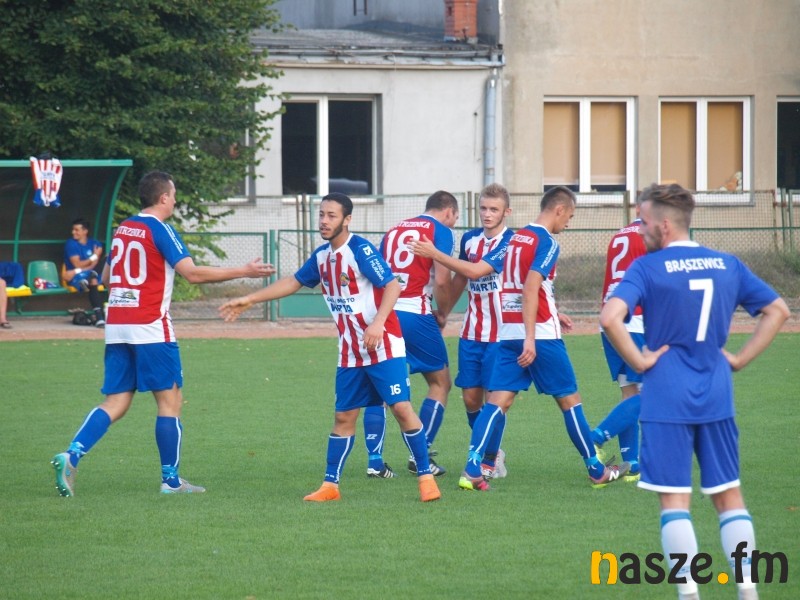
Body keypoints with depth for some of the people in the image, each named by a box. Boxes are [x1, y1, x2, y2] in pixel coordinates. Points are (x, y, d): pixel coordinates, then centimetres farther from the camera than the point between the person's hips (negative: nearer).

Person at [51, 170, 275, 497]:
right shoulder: (159, 230, -8)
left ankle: (71, 456, -12)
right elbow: (192, 273, -17)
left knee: (116, 403, 6)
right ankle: (170, 479, 4)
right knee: (170, 399, 3)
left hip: (116, 327, 7)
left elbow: (106, 277, 23)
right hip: (150, 328, -7)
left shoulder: (122, 229, 13)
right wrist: (244, 271, -14)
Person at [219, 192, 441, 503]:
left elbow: (392, 285, -20)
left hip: (384, 346, -7)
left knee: (401, 407, -12)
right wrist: (250, 300, 24)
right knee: (343, 416, 8)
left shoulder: (360, 250, -14)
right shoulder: (322, 255, 9)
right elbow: (294, 282, 23)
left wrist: (377, 323, -32)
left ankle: (425, 476, -5)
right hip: (350, 353, 7)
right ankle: (330, 484, 13)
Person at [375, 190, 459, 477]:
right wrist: (442, 314, 7)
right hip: (415, 315, -5)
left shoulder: (394, 230, 20)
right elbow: (442, 280, -9)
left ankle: (374, 461, 3)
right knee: (440, 383, 9)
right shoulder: (440, 231, 1)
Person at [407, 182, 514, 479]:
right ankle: (491, 452, 24)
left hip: (500, 331, -6)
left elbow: (476, 271, -24)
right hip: (470, 331, 6)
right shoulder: (470, 238, 8)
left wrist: (434, 254, -21)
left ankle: (490, 461, 8)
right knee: (470, 397, 5)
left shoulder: (510, 242, -13)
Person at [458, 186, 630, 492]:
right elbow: (530, 289, -21)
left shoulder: (516, 238, 15)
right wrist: (530, 338, -25)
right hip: (540, 336, -7)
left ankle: (472, 469, -16)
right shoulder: (547, 243, -11)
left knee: (498, 400, -1)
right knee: (569, 399, 6)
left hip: (508, 333, 7)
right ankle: (597, 471, 17)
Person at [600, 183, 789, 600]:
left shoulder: (647, 267, -8)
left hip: (666, 398, -4)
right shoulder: (727, 265, 7)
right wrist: (741, 358, 11)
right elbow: (777, 310, 12)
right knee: (729, 495, 11)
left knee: (674, 499, 1)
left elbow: (610, 318, -22)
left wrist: (639, 361, -10)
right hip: (717, 398, 4)